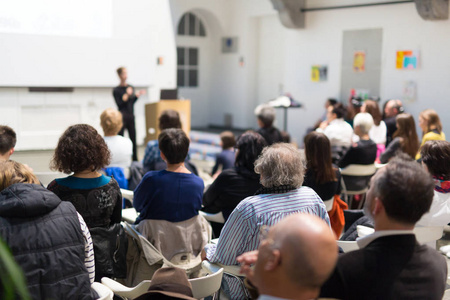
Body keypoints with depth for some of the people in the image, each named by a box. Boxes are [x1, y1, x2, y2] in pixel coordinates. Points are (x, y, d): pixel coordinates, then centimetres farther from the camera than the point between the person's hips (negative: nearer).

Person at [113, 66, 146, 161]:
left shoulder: (131, 87, 11)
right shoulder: (116, 90, -5)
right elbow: (119, 104, -13)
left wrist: (138, 95, 2)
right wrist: (127, 95, -19)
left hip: (131, 116, 5)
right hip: (122, 117, -5)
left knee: (133, 138, 6)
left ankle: (135, 160, 12)